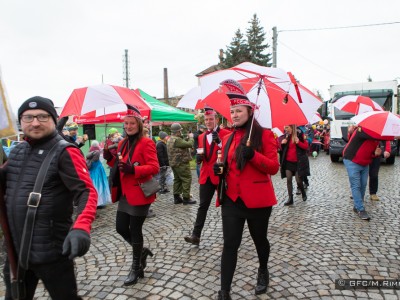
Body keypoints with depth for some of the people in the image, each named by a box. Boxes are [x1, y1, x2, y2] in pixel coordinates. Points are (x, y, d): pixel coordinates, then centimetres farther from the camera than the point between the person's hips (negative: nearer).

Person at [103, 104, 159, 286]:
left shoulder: (146, 143, -12)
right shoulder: (122, 144, 11)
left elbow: (154, 168, -19)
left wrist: (133, 169, -30)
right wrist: (110, 158, 1)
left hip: (140, 194, -7)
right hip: (125, 193, 7)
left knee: (135, 229, 3)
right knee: (121, 228, 11)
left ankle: (136, 268, 23)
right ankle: (142, 251, 37)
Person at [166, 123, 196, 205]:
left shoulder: (170, 139, 12)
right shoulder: (177, 140, -21)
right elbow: (189, 144, -21)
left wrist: (187, 138, 6)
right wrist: (191, 137, -4)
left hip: (174, 163, 10)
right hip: (181, 163, -10)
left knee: (177, 179, 15)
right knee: (187, 179, -3)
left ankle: (176, 197, 18)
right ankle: (186, 198, 0)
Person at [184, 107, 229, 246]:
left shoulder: (226, 133, -5)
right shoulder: (201, 137, 12)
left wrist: (219, 142, -25)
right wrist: (199, 157, -3)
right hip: (206, 176, 4)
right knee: (203, 206, 3)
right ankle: (196, 235, 4)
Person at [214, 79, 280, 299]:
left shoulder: (264, 135, -6)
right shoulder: (227, 139, 8)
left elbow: (274, 167, -11)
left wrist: (253, 155, -26)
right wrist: (219, 169, -4)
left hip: (257, 199, -3)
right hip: (231, 199, 3)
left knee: (259, 239, 19)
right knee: (230, 244, 1)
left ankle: (263, 271, 48)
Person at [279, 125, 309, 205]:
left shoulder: (300, 134, -6)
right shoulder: (285, 136, 5)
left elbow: (306, 146, -4)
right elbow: (282, 149, 12)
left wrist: (299, 142, -21)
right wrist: (282, 143, -8)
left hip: (298, 162, -4)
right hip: (288, 161, 4)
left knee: (298, 180, -1)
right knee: (289, 180, 1)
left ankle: (303, 193, 29)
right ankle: (290, 199, 9)